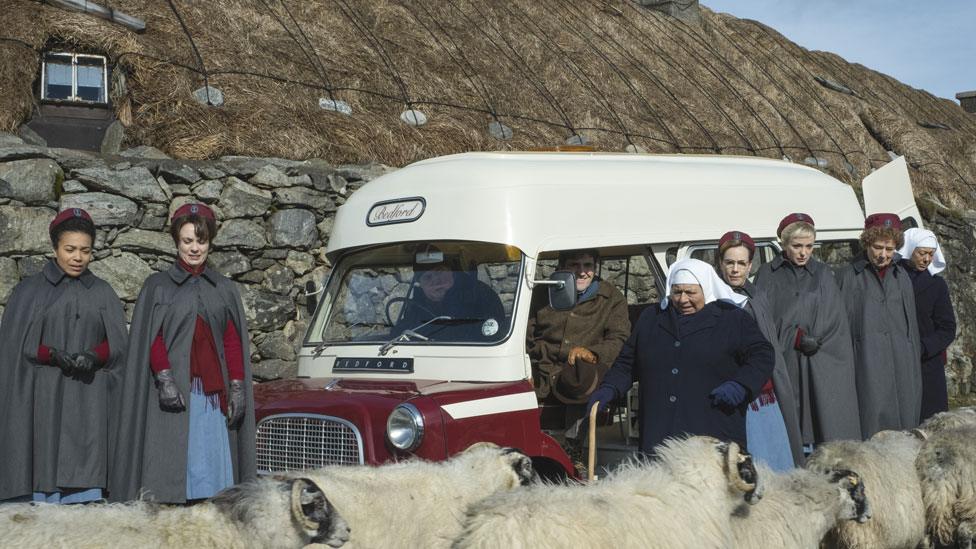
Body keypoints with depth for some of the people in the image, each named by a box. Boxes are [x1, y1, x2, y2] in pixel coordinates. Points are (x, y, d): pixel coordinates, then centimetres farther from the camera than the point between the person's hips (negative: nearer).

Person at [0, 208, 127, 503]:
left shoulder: (103, 293, 13)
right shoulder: (29, 291, 8)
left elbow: (118, 344, 7)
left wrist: (95, 356, -14)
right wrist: (52, 354, -15)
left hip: (90, 403, 1)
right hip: (43, 399, -1)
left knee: (86, 485, -5)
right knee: (44, 474, -6)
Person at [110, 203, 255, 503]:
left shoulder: (225, 290, 15)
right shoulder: (158, 286, 8)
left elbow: (234, 343, 11)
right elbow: (150, 339, -1)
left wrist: (238, 388, 1)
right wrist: (165, 378, -14)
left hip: (214, 394, 3)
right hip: (173, 392, -2)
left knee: (215, 467, -2)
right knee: (173, 468, -7)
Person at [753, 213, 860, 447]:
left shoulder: (822, 275, 11)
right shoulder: (767, 275, 6)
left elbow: (835, 322, 5)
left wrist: (812, 340, -9)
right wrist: (795, 338, -8)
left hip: (817, 369, 1)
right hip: (780, 364, -1)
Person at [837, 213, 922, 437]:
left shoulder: (902, 277, 15)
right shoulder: (848, 276, 0)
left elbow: (911, 325, 20)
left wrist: (914, 368, 16)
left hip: (902, 371, 5)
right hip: (867, 367, -5)